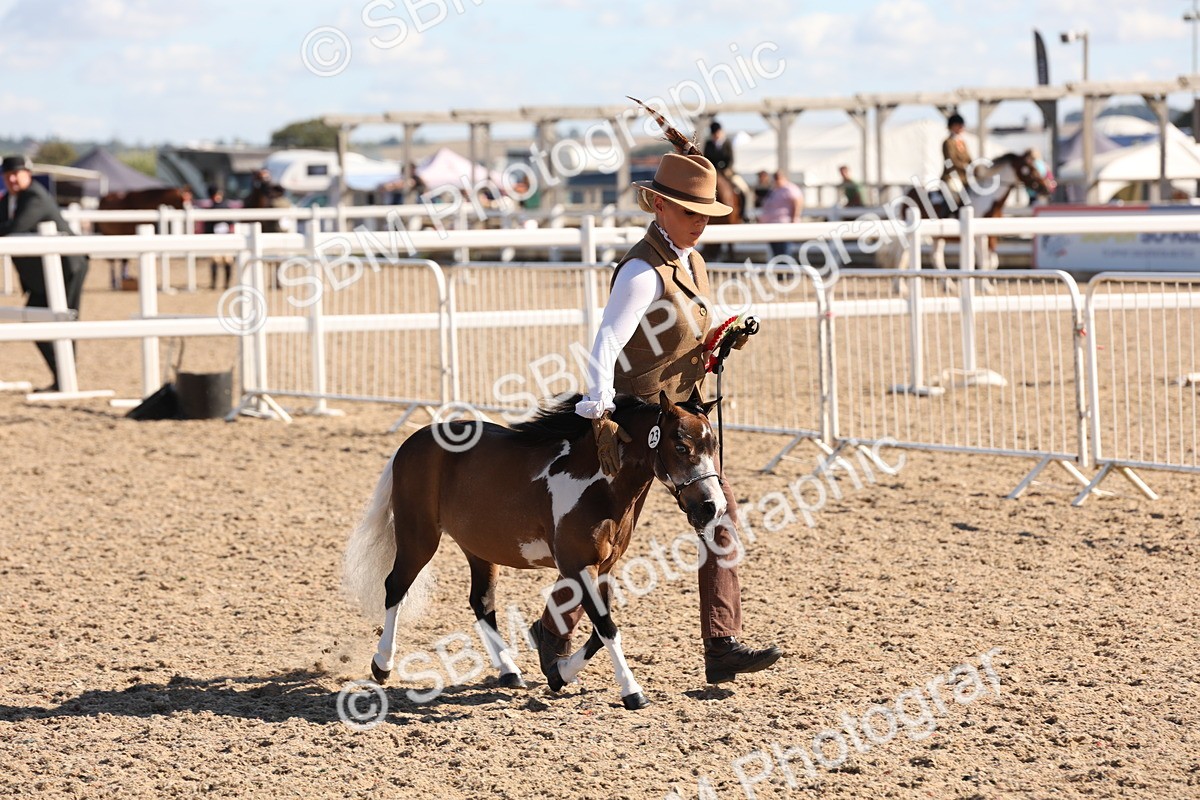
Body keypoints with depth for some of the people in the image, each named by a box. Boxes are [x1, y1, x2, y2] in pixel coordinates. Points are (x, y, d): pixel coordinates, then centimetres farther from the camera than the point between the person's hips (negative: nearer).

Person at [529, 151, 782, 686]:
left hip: (683, 414, 8)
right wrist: (601, 419, -40)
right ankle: (553, 631, 24)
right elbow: (605, 346, -30)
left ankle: (722, 646, -2)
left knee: (719, 516, -1)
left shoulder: (690, 262, 8)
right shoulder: (644, 270, -21)